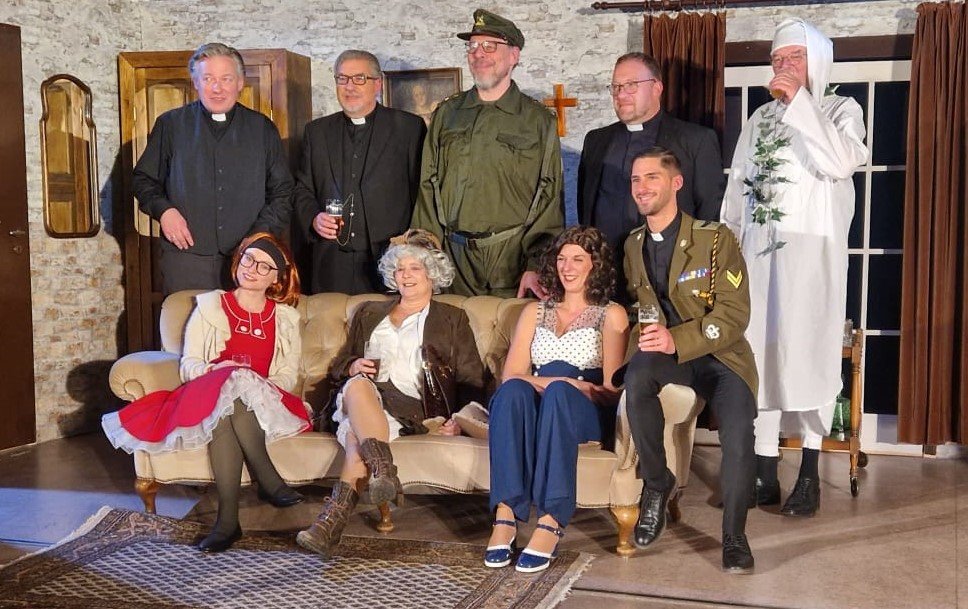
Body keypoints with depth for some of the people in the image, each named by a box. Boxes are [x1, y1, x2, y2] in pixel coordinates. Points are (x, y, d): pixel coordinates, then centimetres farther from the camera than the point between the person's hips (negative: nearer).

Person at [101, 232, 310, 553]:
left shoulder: (285, 319, 20)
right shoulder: (210, 307, 18)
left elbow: (288, 376, 11)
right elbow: (188, 365, 9)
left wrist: (257, 385, -10)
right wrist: (213, 370, -14)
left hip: (266, 405, 0)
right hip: (207, 396, 0)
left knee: (226, 407, -37)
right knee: (230, 383, -38)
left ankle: (228, 519, -41)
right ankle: (269, 481, -40)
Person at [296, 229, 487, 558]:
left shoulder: (452, 319, 22)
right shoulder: (369, 313, 32)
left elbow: (471, 380, 12)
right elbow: (338, 365, 29)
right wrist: (353, 367, 3)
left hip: (413, 406, -3)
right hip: (362, 396, 3)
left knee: (356, 431, -37)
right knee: (357, 385, -37)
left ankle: (334, 518, -50)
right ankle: (384, 469, -52)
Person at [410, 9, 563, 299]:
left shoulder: (539, 120, 5)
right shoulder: (446, 114, 12)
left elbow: (549, 202, 1)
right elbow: (428, 188, 9)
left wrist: (536, 266, -10)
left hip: (512, 259, -2)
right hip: (451, 257, 2)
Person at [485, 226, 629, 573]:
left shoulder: (611, 315, 14)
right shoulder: (535, 312, 23)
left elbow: (611, 391, 3)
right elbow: (510, 374, 8)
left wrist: (563, 386, -14)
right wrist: (546, 381, -13)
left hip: (588, 415, -2)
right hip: (534, 412, 2)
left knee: (559, 392, -37)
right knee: (513, 391, -33)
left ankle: (550, 523, -46)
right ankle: (505, 515, -43)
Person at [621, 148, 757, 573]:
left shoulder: (716, 239, -5)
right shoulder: (633, 246, 12)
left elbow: (734, 314, -11)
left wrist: (677, 339, -24)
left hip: (719, 354, -2)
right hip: (663, 354, 3)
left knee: (738, 434, -26)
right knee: (638, 375, -34)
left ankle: (734, 536, -2)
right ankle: (656, 483, -13)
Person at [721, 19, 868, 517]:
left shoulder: (840, 110, 5)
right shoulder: (760, 119, 17)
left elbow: (841, 163, -16)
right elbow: (736, 190, 17)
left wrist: (799, 102, -13)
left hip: (811, 252, -4)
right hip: (758, 252, 4)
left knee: (806, 353, -6)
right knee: (758, 355, -1)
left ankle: (809, 474, 4)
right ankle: (764, 474, 6)